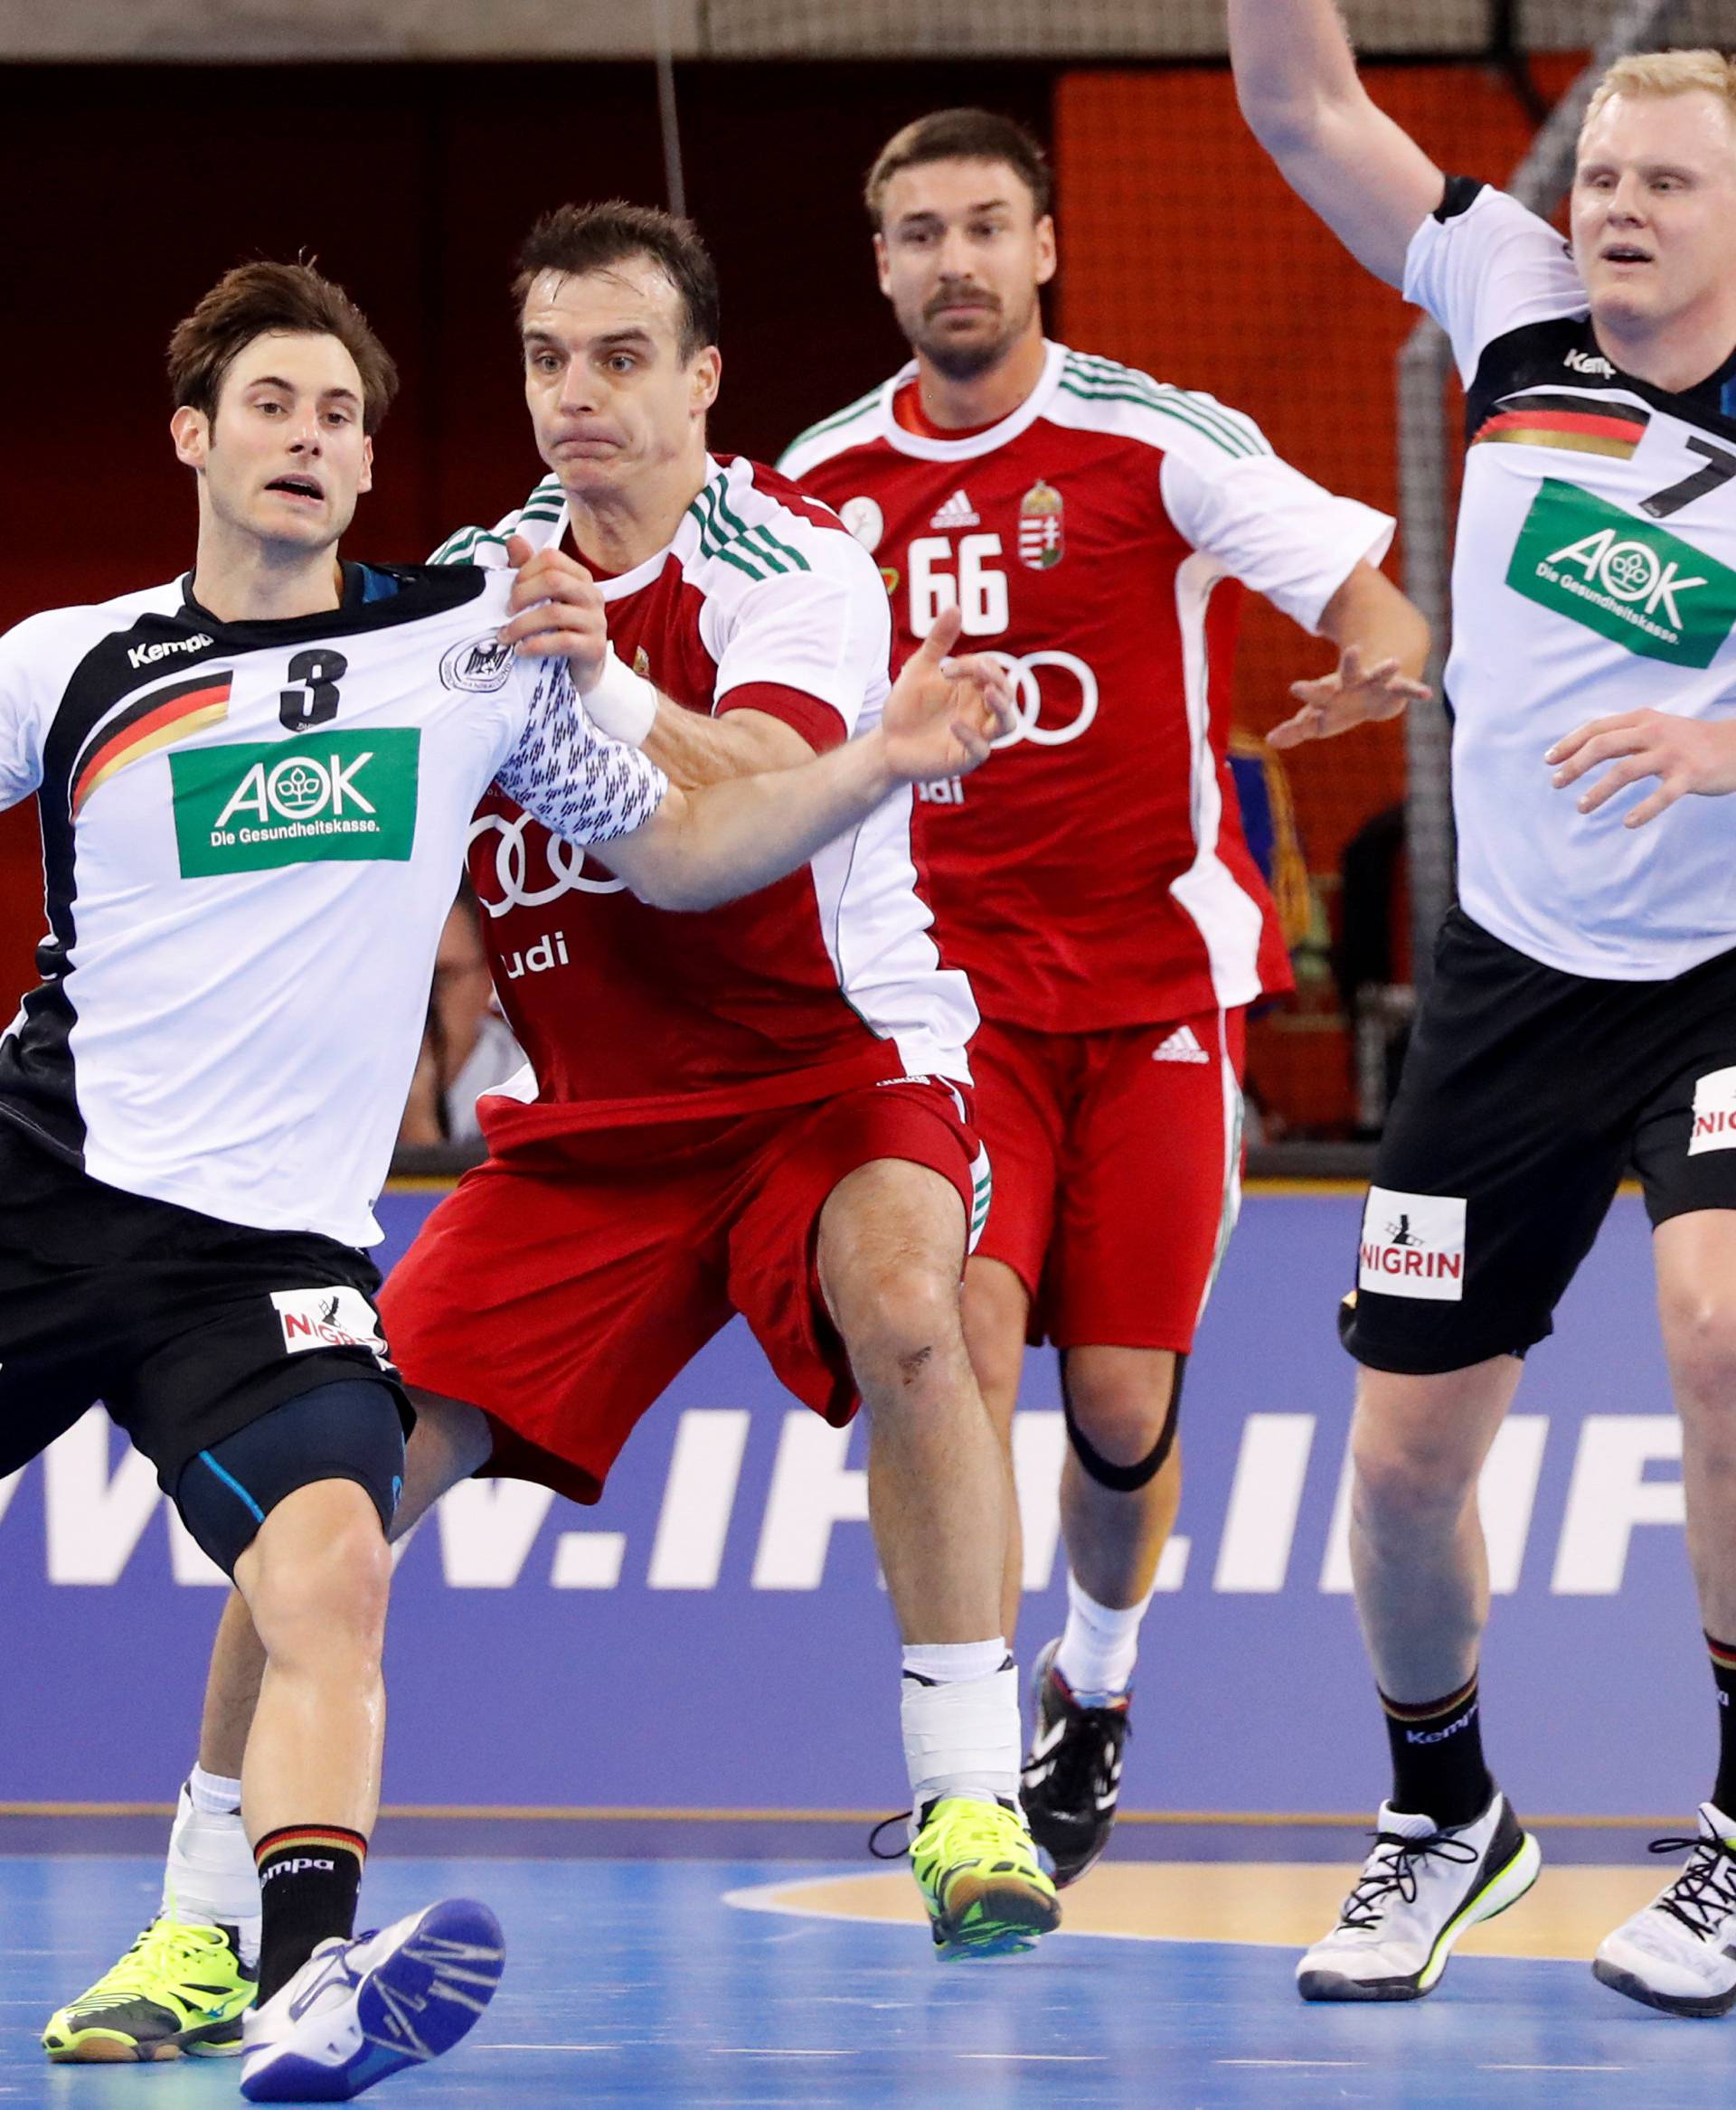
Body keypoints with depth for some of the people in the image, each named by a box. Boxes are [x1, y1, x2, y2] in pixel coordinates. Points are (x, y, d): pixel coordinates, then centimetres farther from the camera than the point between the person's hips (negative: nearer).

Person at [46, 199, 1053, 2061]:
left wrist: (605, 682, -49)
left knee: (903, 1311, -36)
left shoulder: (797, 572, -14)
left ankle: (969, 1801, -24)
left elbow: (764, 805, -34)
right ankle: (200, 1916, 1)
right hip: (584, 1122, 4)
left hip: (834, 1068, -4)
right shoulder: (472, 581, 3)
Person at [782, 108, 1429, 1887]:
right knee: (963, 1327, -20)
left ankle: (1096, 1688, 33)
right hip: (947, 984, 1)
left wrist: (1378, 664, -32)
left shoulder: (1154, 442, -8)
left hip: (1152, 974, -1)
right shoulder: (820, 485, 2)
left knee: (1122, 1397, 2)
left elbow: (1372, 601, -10)